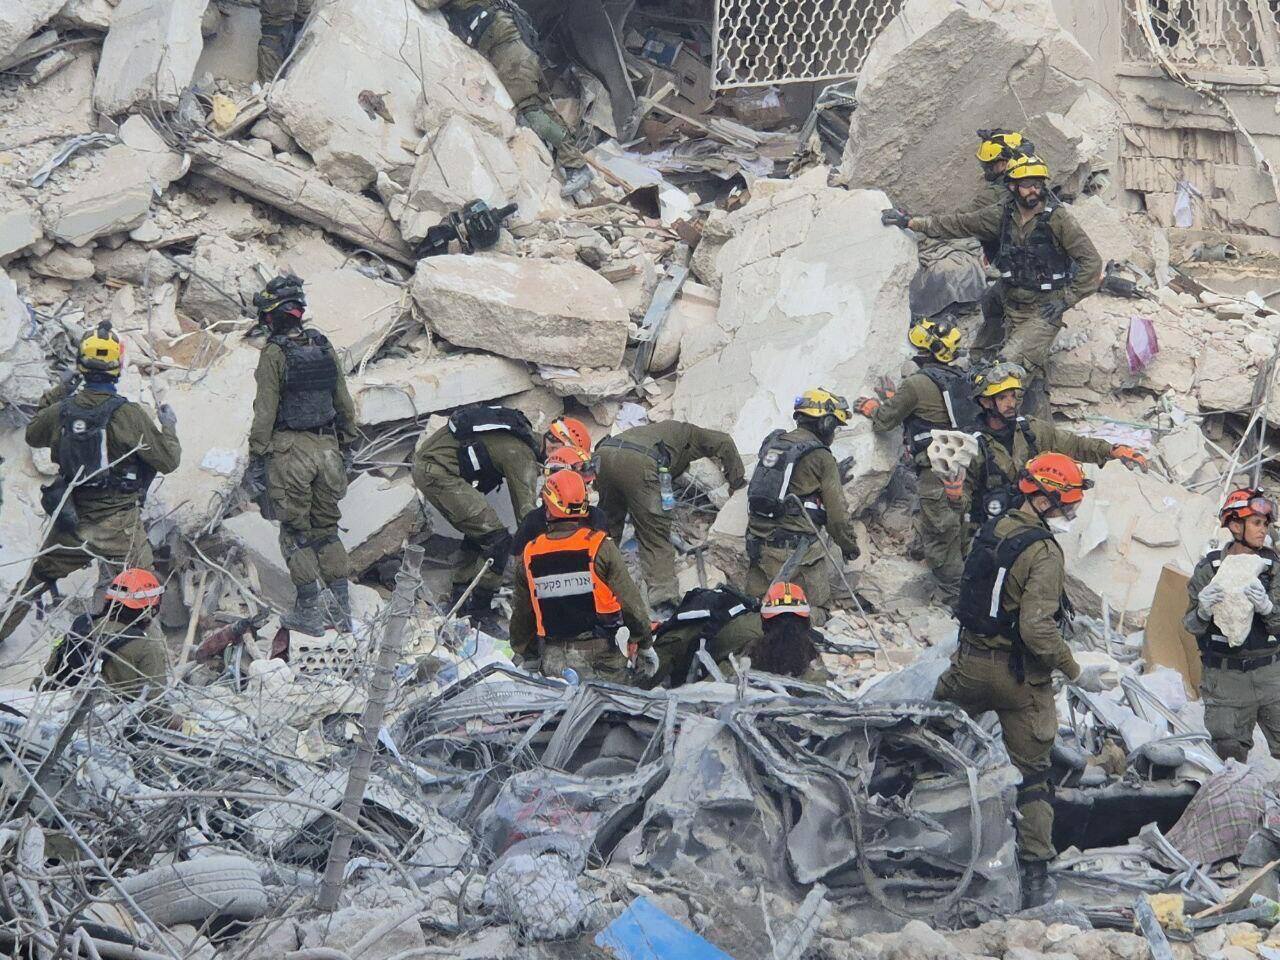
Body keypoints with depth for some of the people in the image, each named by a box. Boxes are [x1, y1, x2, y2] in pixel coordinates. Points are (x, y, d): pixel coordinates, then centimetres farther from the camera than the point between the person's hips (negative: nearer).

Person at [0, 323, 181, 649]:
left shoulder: (62, 410, -6)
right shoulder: (128, 414, -19)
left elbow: (33, 436, 17)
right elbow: (168, 461, -12)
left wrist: (56, 394, 23)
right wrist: (169, 426, 7)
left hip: (70, 522, 5)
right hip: (118, 524, -5)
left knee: (38, 577, 24)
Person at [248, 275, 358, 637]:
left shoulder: (274, 355, -12)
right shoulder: (325, 348, 6)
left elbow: (265, 413, -13)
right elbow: (345, 404, 12)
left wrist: (256, 458, -8)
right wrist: (346, 447, 21)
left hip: (290, 451, -5)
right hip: (327, 448, 5)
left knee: (296, 532, 3)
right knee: (327, 528, 13)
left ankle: (309, 611, 3)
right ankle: (341, 609, 11)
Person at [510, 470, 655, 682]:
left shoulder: (530, 555, 4)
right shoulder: (600, 547, -6)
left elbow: (521, 615, 13)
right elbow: (630, 601, -2)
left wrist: (528, 658, 26)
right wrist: (645, 646, 11)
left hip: (554, 660, 3)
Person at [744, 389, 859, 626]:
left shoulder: (772, 442, 12)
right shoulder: (821, 457, -6)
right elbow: (837, 511, -3)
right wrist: (849, 546, 11)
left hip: (758, 542, 6)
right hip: (795, 548, -6)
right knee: (817, 611, 1)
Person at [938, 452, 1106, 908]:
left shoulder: (990, 530, 3)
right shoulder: (1044, 552, -20)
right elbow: (1038, 628, -26)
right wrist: (1076, 673, -16)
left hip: (970, 662, 5)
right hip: (1020, 675, -5)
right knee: (1032, 774, 4)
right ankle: (1034, 877, 4)